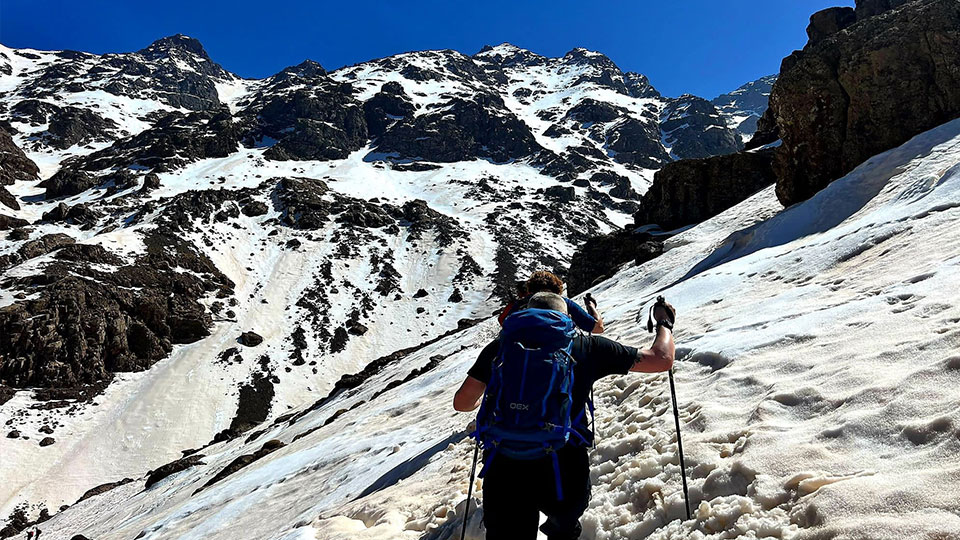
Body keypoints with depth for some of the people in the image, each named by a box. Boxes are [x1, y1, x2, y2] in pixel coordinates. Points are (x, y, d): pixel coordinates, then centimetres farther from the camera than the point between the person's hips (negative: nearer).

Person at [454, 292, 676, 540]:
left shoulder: (501, 346, 10)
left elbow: (461, 403, 16)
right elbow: (662, 360, 13)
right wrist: (665, 322, 34)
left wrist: (482, 400, 40)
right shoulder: (586, 346, 7)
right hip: (564, 473, 0)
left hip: (503, 471, 1)